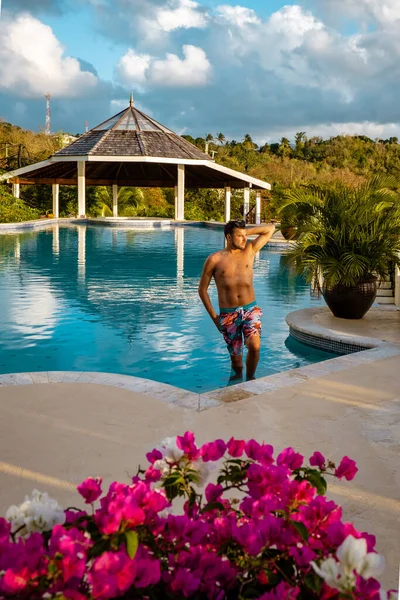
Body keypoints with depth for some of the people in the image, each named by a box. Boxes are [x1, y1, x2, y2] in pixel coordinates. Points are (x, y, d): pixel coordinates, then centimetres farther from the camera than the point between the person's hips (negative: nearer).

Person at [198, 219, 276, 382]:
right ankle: (238, 376, 36)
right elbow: (202, 289, 6)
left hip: (251, 309, 1)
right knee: (236, 357, 5)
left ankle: (250, 378, 4)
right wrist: (213, 316, 2)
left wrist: (246, 232, 3)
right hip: (228, 314, -1)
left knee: (254, 346, -22)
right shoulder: (214, 260, 0)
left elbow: (270, 228, 9)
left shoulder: (249, 251, 6)